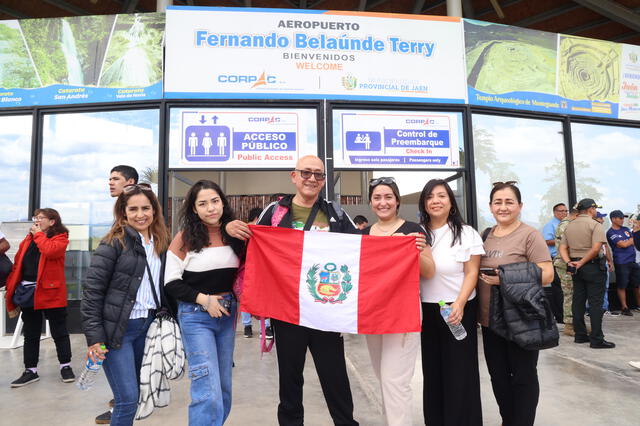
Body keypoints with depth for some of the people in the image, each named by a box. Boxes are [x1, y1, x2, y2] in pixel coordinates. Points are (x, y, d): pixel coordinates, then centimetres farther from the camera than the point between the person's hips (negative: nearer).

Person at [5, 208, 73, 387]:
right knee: (31, 334, 14)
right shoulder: (28, 239, 14)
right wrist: (11, 287, 6)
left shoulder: (60, 238, -3)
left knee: (59, 332, 6)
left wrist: (39, 234, -10)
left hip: (50, 292, -6)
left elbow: (50, 250, -25)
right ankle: (31, 370, 25)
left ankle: (65, 366, 19)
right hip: (27, 291, 6)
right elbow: (17, 263, 12)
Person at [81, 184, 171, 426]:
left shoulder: (161, 244, 8)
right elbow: (92, 290, -11)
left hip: (148, 326, 6)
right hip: (117, 328, -6)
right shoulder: (114, 242, -10)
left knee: (133, 394, 15)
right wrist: (94, 337, -14)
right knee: (128, 398, -5)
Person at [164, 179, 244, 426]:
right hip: (195, 315, -4)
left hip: (228, 312, 5)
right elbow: (171, 282, -6)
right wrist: (203, 299, -14)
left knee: (224, 386, 16)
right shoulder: (185, 238, -7)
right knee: (208, 392, -8)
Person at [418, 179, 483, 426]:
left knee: (459, 371, 5)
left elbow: (471, 273, -6)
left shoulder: (466, 233, -2)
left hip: (458, 310, -3)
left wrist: (460, 303, -19)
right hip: (426, 310, 3)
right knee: (432, 370, 13)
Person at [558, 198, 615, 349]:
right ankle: (596, 339, 0)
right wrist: (582, 262, -15)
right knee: (595, 303, -2)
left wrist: (569, 262, -6)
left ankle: (580, 335, 17)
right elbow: (596, 248, -22)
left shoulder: (569, 226, 10)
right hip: (593, 266, -6)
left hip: (575, 267, 6)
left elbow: (562, 248, 4)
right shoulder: (595, 225, -10)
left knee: (578, 301, 10)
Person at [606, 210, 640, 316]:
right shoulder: (611, 233, -7)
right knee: (622, 286, 0)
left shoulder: (626, 229, 15)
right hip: (621, 263, -6)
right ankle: (624, 308, 10)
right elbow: (623, 244, -13)